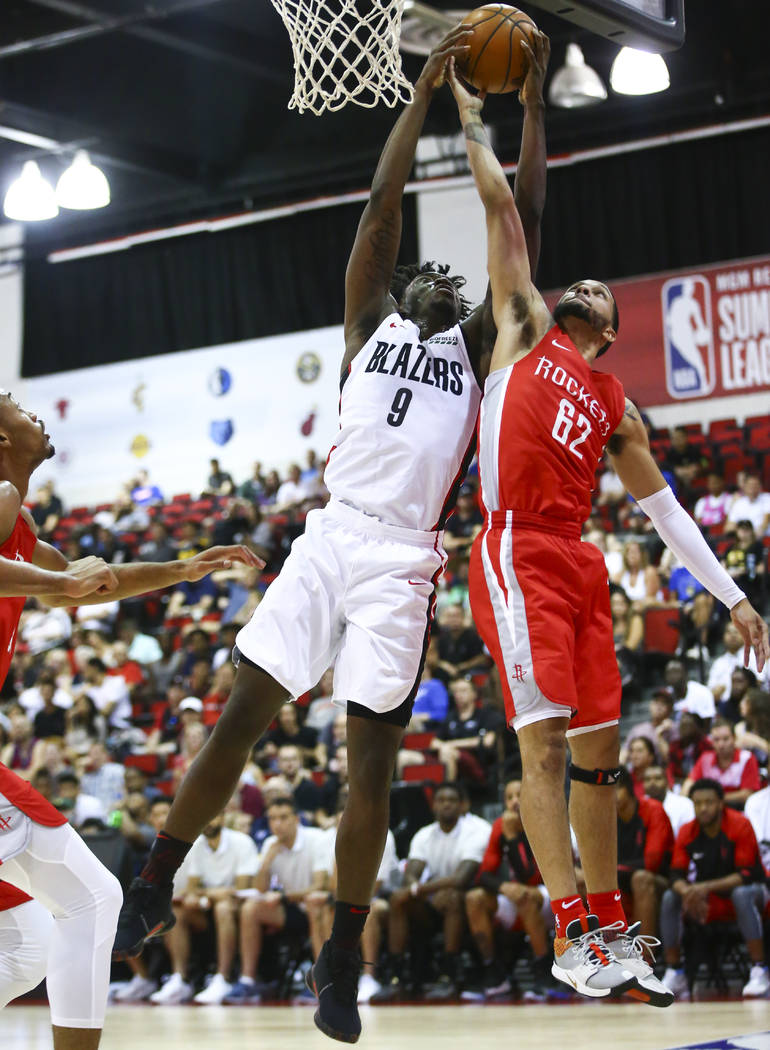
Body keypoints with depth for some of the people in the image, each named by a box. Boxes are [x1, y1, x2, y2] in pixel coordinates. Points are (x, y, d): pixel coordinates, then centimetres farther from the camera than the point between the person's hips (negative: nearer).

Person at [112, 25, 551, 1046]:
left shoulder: (475, 349, 18)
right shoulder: (370, 327, 17)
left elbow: (526, 226, 14)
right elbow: (382, 208, 10)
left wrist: (534, 104, 12)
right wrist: (426, 88, 9)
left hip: (403, 560, 0)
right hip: (333, 535, 0)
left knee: (372, 755, -3)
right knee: (242, 711, -7)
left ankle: (342, 961, 4)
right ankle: (155, 888, 7)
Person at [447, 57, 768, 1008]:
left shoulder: (616, 405, 22)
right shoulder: (526, 327, 13)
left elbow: (665, 508, 21)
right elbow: (502, 209, 13)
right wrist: (472, 123, 18)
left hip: (579, 564, 6)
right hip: (517, 552, -5)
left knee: (598, 745, 5)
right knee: (544, 734, -14)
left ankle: (613, 934, 12)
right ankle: (575, 935, -18)